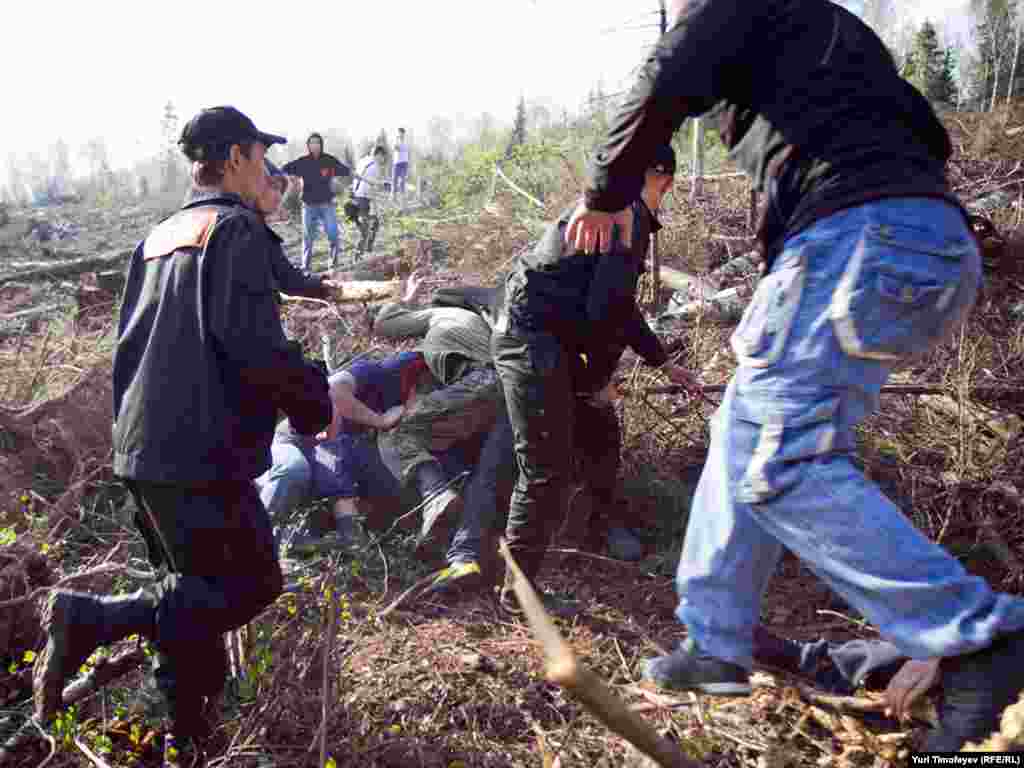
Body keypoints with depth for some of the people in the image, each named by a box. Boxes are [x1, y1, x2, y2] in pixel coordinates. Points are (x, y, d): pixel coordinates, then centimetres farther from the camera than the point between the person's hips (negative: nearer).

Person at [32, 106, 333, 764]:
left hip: (143, 447, 9)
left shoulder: (159, 237, 19)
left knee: (201, 589, 19)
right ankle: (89, 618, -6)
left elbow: (132, 343, 22)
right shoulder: (236, 227, -8)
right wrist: (315, 400, -7)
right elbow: (251, 340, -21)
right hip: (203, 451, -9)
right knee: (253, 582, 1)